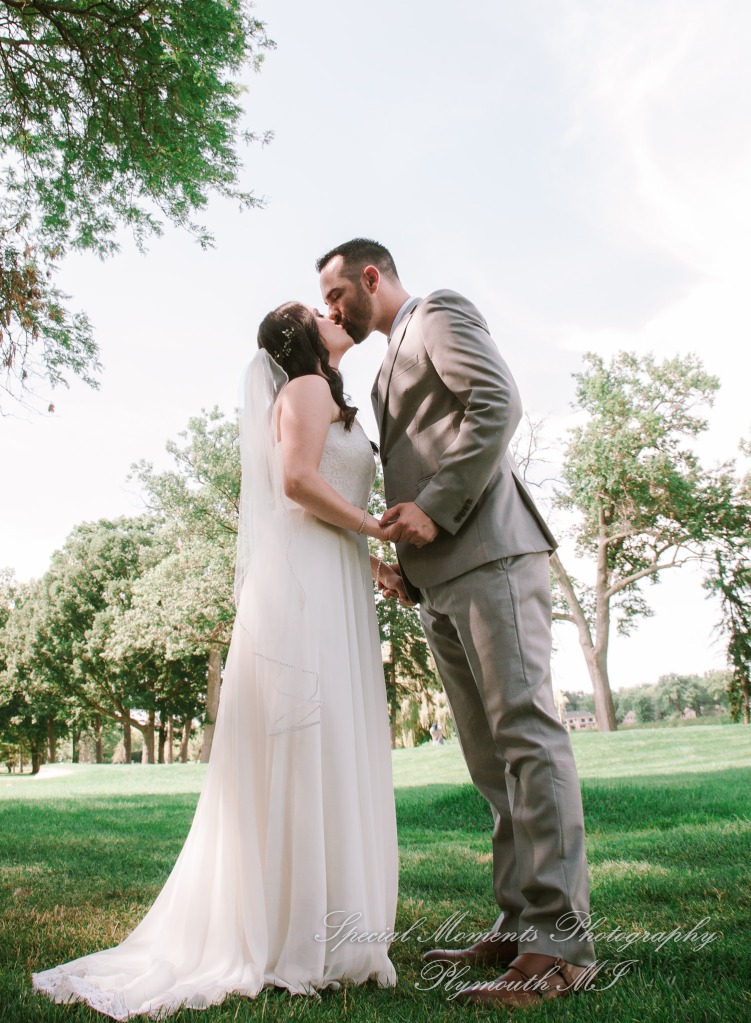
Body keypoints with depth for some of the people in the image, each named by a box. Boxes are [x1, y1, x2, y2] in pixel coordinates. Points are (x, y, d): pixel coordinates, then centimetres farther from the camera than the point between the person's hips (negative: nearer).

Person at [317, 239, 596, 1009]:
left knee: (524, 732, -12)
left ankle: (560, 937, -9)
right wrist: (403, 553, 12)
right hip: (438, 579, 9)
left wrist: (434, 509, -15)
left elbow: (499, 404, -11)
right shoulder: (391, 367, 30)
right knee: (490, 755, 5)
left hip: (488, 554, -9)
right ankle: (518, 925, 9)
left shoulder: (440, 314, 6)